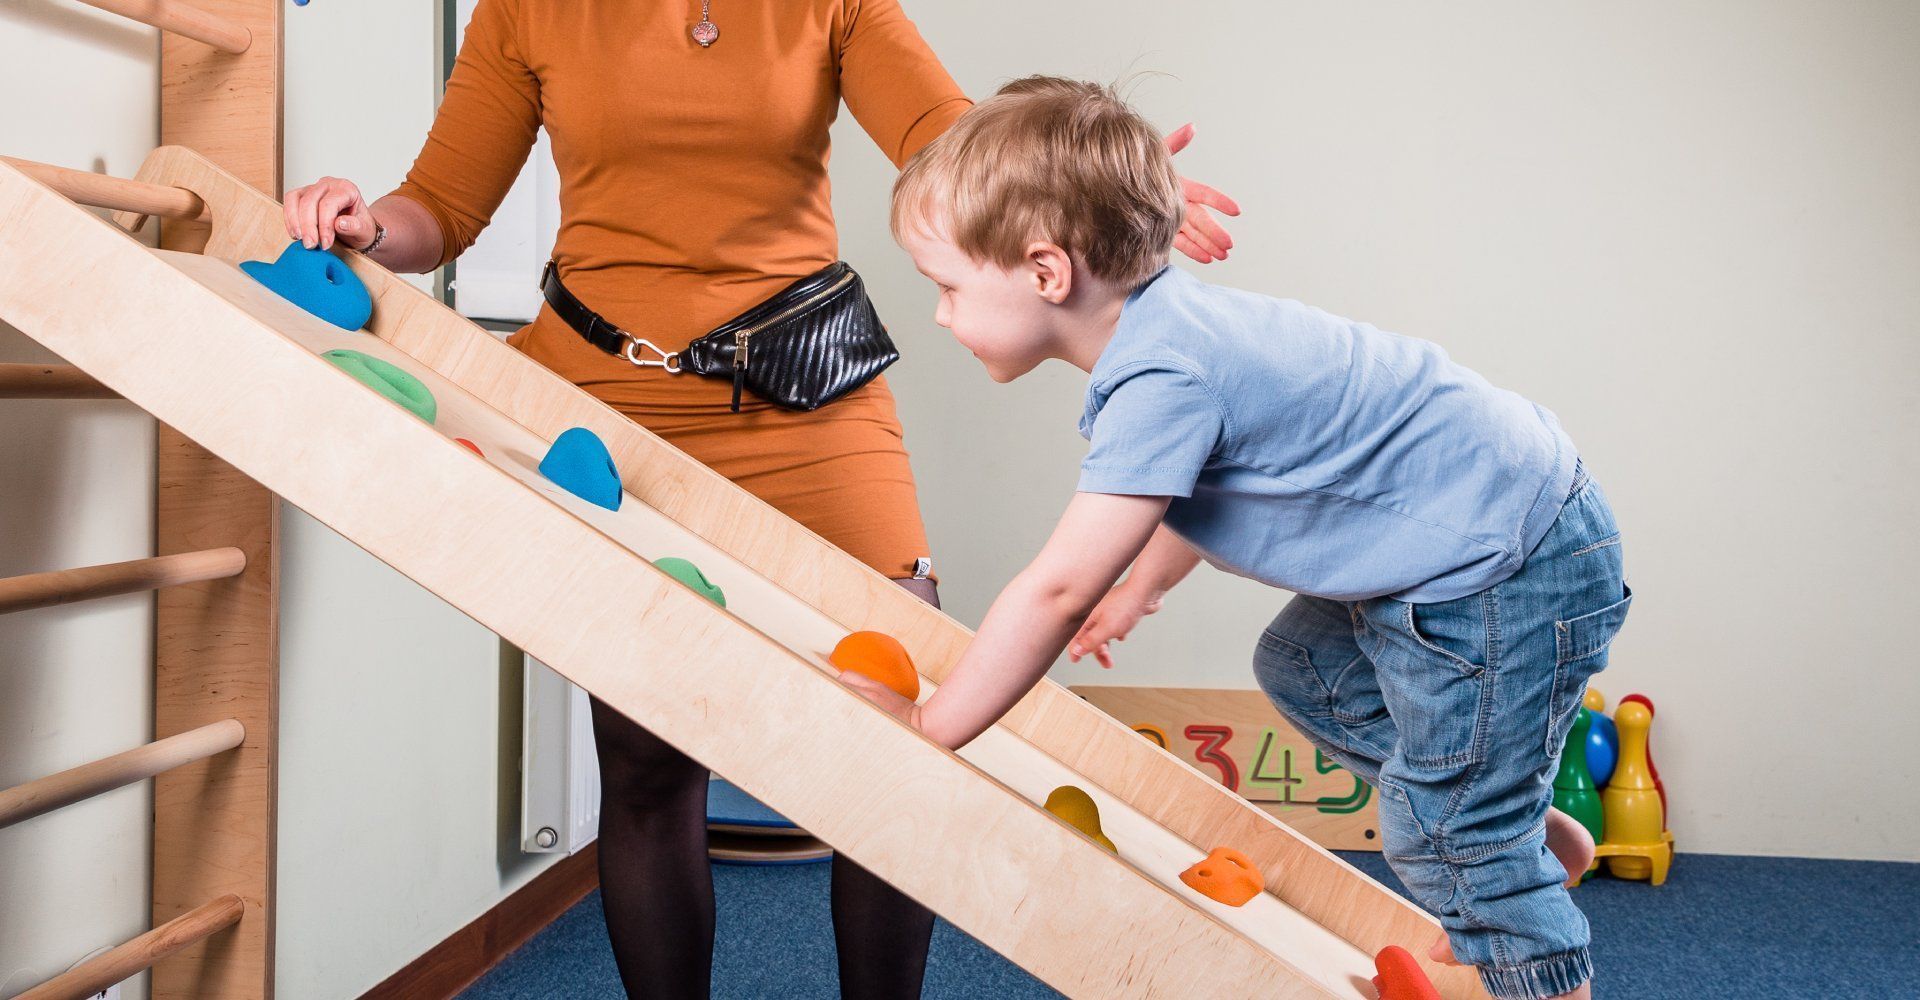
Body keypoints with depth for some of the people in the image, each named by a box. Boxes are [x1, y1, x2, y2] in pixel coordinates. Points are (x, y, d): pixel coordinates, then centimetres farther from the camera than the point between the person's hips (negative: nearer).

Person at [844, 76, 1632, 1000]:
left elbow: (1059, 589, -28)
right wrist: (1141, 587, 30)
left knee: (1446, 835, -1)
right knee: (1302, 670, 24)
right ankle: (1530, 837, 31)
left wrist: (923, 729, -19)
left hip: (1511, 575, -10)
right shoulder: (1167, 328, 3)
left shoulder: (1158, 380, -28)